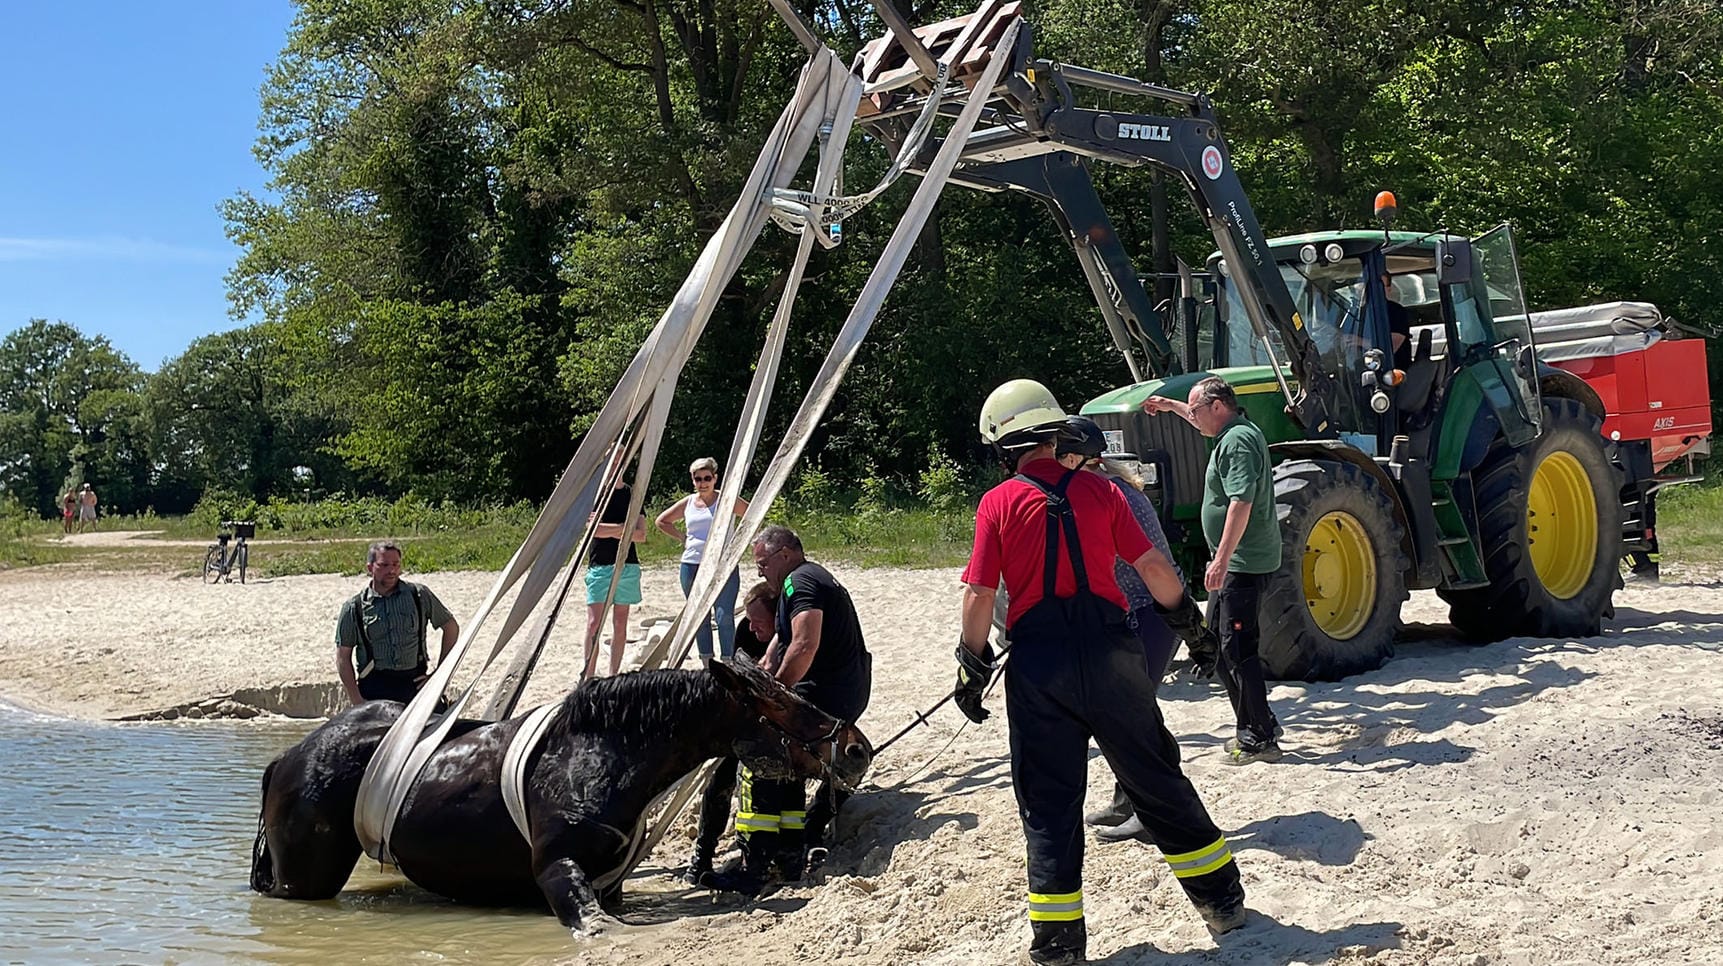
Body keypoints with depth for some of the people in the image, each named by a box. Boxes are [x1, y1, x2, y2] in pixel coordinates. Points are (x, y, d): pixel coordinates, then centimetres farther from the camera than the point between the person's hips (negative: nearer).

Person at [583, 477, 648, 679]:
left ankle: (613, 675, 12)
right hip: (600, 565, -3)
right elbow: (593, 529, -11)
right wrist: (623, 527, -7)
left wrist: (610, 530, -10)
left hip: (627, 565, 3)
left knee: (620, 624, 6)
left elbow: (641, 535, 2)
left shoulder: (632, 493, 11)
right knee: (595, 623, -10)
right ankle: (588, 675, -7)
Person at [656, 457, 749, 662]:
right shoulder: (687, 503, 10)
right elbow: (662, 521, 23)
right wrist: (682, 538, 10)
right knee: (699, 618, 8)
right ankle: (707, 664, 15)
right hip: (692, 566, 4)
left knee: (724, 617, -12)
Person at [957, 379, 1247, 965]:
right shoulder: (1098, 490, 3)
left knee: (1049, 800, 6)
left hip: (1038, 660, -2)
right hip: (1110, 649, 2)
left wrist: (973, 669, 5)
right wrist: (1183, 612, 22)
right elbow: (1152, 565, 4)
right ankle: (1222, 900, 23)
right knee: (1156, 776, 15)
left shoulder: (997, 504, -2)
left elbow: (979, 596, -6)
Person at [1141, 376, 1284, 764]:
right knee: (1218, 643, 15)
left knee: (1237, 648, -8)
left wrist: (1222, 560, -30)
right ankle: (1254, 727, 21)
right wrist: (1171, 406, 46)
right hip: (1237, 561, 11)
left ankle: (1260, 738, -2)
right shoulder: (1235, 432, 13)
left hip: (1242, 562, -11)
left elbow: (1241, 503, -27)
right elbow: (1206, 421, 39)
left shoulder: (1238, 441, -18)